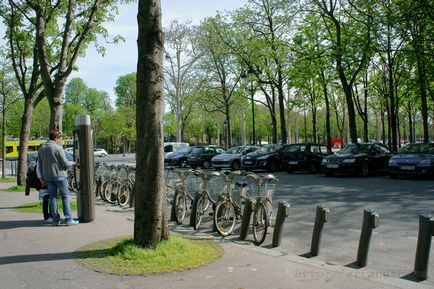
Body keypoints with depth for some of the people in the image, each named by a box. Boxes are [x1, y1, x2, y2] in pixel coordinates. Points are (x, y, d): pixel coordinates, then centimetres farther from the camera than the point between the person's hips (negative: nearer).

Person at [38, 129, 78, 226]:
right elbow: (65, 163, -13)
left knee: (53, 197, 11)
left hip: (48, 177, 6)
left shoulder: (41, 149, 7)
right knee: (65, 197, 1)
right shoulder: (58, 148, -14)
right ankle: (68, 219, 0)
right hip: (59, 175, -6)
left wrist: (42, 176, 21)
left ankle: (55, 219, 13)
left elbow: (40, 164, 13)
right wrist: (72, 163, 8)